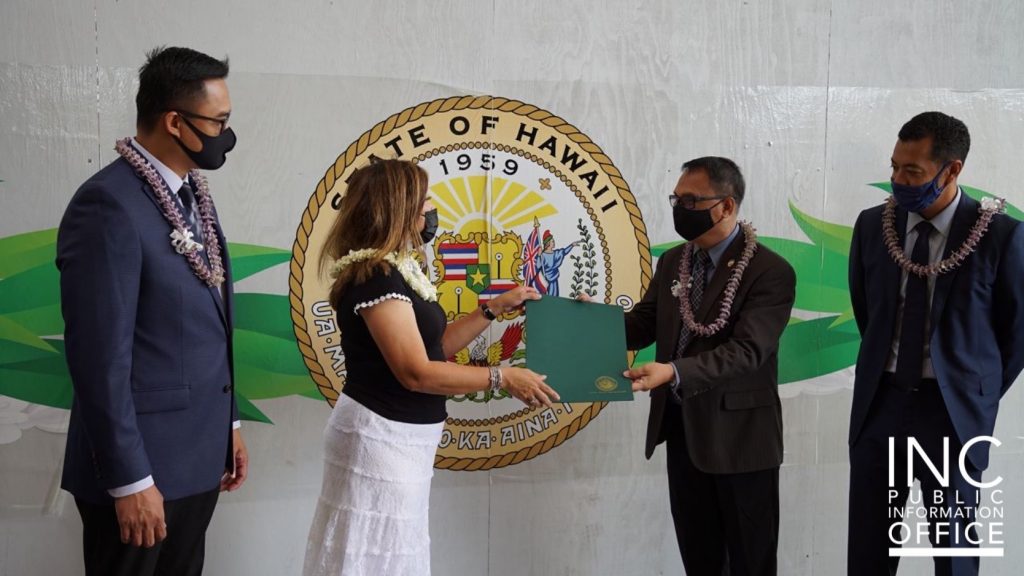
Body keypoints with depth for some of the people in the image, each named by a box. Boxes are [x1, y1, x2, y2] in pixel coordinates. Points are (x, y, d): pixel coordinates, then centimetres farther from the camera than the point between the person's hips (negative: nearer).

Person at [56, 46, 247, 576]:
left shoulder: (191, 194, 9)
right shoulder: (108, 205, -19)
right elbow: (100, 356, -20)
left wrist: (225, 423, 15)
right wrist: (130, 480, -18)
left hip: (198, 454, 8)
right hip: (142, 462, -8)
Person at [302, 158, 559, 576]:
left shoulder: (395, 271, 11)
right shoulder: (376, 277, -20)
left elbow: (434, 345, 16)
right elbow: (417, 372, -24)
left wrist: (496, 307, 13)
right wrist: (502, 378, -18)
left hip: (399, 438, 10)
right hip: (379, 437, -10)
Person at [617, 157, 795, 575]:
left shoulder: (770, 272, -15)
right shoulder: (672, 262, 7)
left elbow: (746, 351, -24)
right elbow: (642, 326, 6)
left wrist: (674, 372, -36)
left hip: (739, 434, -6)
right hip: (682, 428, 6)